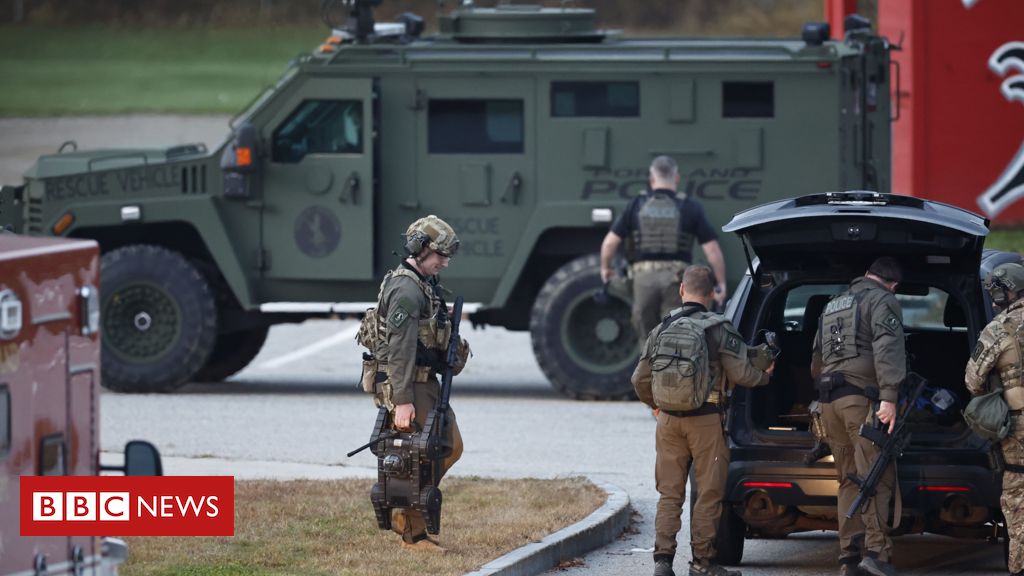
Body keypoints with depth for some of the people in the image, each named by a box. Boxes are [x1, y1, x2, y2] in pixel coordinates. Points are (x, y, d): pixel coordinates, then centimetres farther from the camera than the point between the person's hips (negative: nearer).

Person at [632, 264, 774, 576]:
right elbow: (740, 374, -9)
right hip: (706, 420, -4)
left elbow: (640, 379, 10)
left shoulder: (661, 330, 7)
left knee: (669, 493, 9)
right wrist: (765, 375, 13)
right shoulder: (718, 329, -6)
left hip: (669, 421, 4)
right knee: (708, 494, 4)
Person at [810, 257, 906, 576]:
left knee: (849, 480, 10)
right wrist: (889, 397, -24)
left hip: (829, 401, 8)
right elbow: (888, 348, -16)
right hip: (862, 397, -7)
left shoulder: (833, 306, 26)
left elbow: (816, 362, 34)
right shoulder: (882, 301, 0)